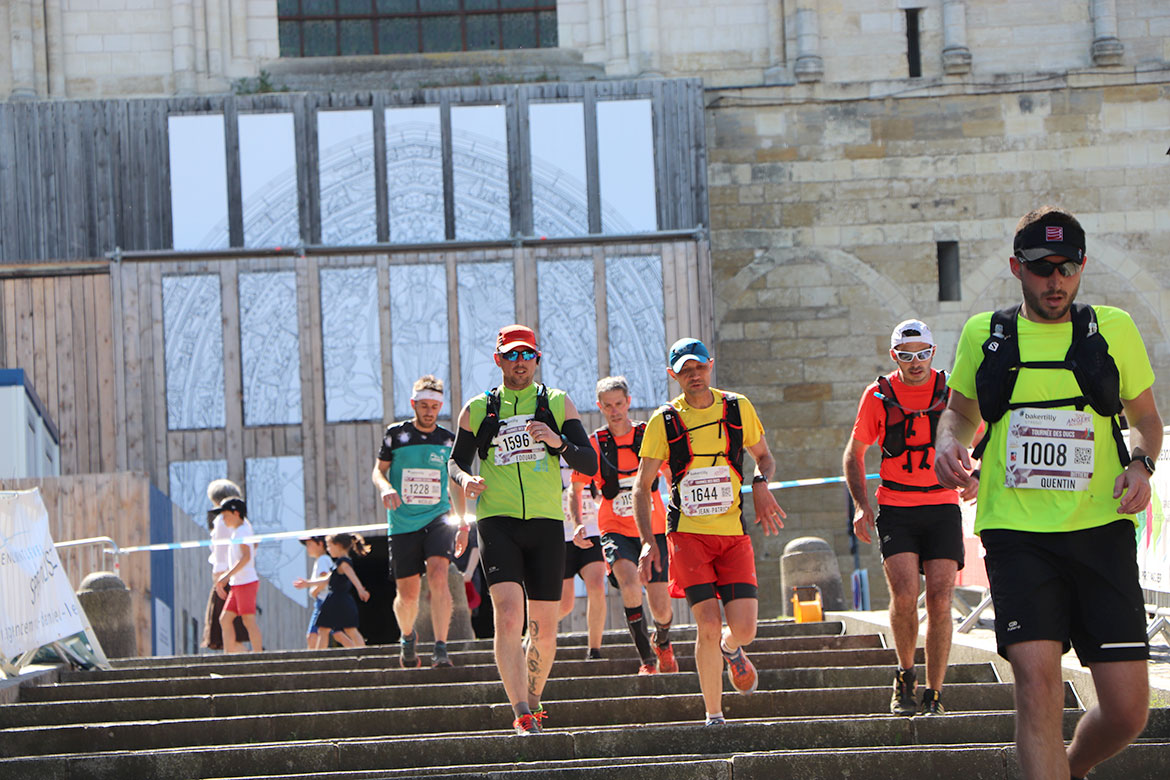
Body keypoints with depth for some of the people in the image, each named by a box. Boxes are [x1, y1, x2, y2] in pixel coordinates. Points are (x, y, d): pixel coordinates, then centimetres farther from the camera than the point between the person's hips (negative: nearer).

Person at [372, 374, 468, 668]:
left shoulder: (449, 440, 8)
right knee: (407, 594, 2)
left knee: (438, 575, -24)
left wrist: (462, 523, 18)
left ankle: (441, 648, -24)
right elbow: (378, 470, 9)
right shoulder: (396, 435, 2)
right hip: (402, 523, 0)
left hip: (438, 518, 0)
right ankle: (407, 637, 34)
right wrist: (385, 487, -14)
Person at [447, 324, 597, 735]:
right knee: (508, 613, -21)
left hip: (546, 523, 1)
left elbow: (589, 464, 5)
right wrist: (465, 478, -6)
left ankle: (532, 701, 27)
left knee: (544, 628, 4)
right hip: (497, 522, -1)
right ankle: (522, 713, -24)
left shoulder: (557, 404, 9)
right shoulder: (477, 410, 10)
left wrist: (558, 442, -15)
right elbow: (456, 460, 18)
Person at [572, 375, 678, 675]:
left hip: (653, 530, 1)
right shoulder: (593, 445, -4)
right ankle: (647, 658, -18)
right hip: (616, 530, -1)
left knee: (661, 610, 1)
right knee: (630, 583, -31)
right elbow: (576, 490, 8)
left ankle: (662, 641, 39)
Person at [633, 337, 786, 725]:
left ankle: (731, 650, 31)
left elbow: (764, 456, 19)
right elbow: (642, 487, 4)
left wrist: (760, 485, -4)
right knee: (708, 625, -14)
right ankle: (713, 715, 0)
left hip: (734, 534, 2)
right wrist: (647, 542, -7)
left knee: (744, 629, -8)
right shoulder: (664, 421, 0)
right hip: (687, 534, -2)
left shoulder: (738, 409, 5)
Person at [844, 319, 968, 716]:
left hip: (942, 508, 1)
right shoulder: (878, 395, 2)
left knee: (939, 601, -6)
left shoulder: (951, 392, 2)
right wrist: (861, 505, 2)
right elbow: (853, 453, 13)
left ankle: (934, 694, 5)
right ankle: (905, 675, 5)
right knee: (904, 595, -17)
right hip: (895, 511, 0)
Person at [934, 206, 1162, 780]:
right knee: (1038, 682, -19)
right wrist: (948, 443, 2)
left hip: (1102, 531, 1)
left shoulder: (1113, 330, 8)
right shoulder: (984, 335, 9)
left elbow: (1145, 417, 19)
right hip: (1017, 533, -1)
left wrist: (1141, 464, -2)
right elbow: (960, 411, 24)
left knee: (1127, 709, -2)